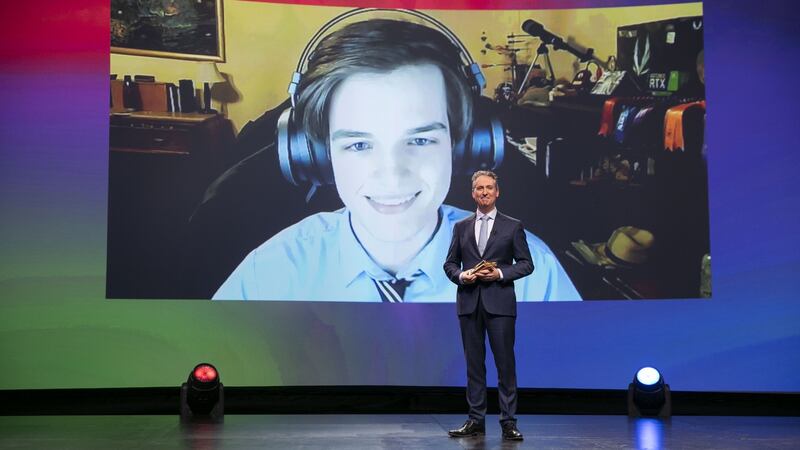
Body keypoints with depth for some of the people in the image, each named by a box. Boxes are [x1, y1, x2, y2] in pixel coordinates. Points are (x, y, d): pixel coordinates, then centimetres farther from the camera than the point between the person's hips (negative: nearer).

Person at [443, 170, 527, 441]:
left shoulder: (512, 226, 6)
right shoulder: (461, 227, 13)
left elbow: (526, 263, 3)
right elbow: (450, 264, 14)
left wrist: (500, 273, -11)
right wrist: (461, 275, -7)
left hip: (500, 303, -2)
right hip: (469, 303, 3)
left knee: (505, 363, -3)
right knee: (474, 363, 6)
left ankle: (508, 422, 2)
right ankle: (476, 420, 12)